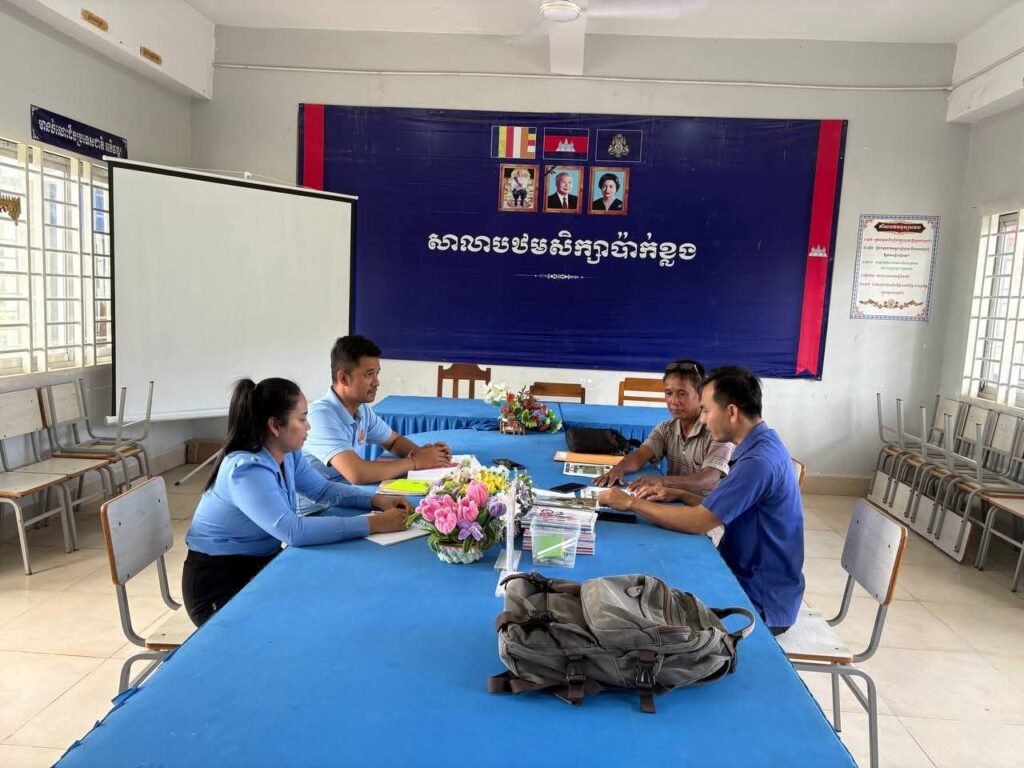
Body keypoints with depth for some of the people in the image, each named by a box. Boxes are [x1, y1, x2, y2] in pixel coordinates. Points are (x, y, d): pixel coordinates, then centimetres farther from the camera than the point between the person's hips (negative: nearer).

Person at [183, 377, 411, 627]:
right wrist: (374, 524, -38)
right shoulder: (246, 470, -30)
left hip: (260, 563, 8)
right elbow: (294, 531, -39)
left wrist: (377, 500, -10)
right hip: (218, 583, -8)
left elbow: (323, 489, 8)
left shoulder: (287, 454, -2)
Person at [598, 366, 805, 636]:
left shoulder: (760, 460, -27)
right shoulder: (762, 445, 5)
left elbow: (699, 522, -28)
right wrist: (680, 495, -2)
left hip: (762, 604, -8)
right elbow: (716, 508, 11)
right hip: (750, 577, 8)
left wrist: (632, 502, -19)